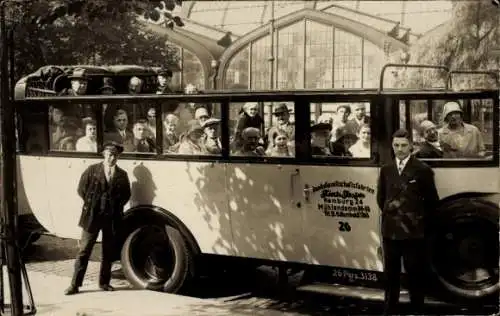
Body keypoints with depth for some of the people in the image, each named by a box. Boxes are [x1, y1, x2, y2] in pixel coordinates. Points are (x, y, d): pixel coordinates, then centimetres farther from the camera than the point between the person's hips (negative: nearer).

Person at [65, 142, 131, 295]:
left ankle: (104, 282, 23)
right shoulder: (92, 170, -1)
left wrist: (115, 207, 0)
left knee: (108, 252, 10)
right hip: (92, 217, -2)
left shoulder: (122, 175, 4)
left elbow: (126, 195, 9)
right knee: (84, 251, 0)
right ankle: (75, 284, 4)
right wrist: (90, 205, 1)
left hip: (112, 218, 2)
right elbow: (81, 189, 1)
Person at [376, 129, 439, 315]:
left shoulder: (422, 170, -5)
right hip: (390, 231, 4)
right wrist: (390, 213, 10)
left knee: (415, 275, 5)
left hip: (413, 232, -4)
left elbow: (431, 200, 0)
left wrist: (419, 218, 2)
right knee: (391, 275, 13)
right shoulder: (386, 170, 8)